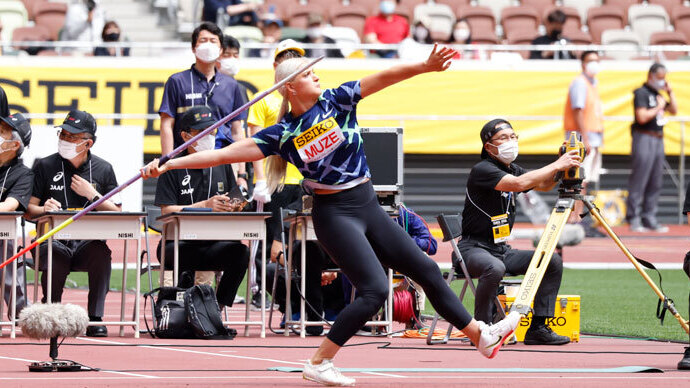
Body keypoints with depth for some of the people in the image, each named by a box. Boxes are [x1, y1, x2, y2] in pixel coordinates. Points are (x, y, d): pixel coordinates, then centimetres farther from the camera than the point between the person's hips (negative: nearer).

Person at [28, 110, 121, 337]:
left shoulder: (103, 170, 11)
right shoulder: (44, 167, 9)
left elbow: (118, 214, 8)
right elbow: (29, 210, 5)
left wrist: (92, 194, -6)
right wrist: (44, 209, -18)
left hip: (88, 242, 1)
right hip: (52, 239, -1)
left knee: (101, 253, -34)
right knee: (55, 254, -36)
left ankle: (95, 318, -24)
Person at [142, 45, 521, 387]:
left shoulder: (335, 101, 0)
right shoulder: (283, 134, -8)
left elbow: (382, 78, -9)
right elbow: (227, 153, -11)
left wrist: (425, 66, -23)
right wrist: (169, 164, -16)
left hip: (369, 207, 5)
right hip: (336, 214, -5)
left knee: (426, 270, 11)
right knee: (374, 289, -18)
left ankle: (482, 335, 23)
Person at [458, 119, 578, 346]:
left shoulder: (513, 169, 14)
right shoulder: (482, 170, -13)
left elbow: (543, 185, 4)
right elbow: (518, 184, -28)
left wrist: (563, 165, -14)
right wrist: (556, 166, -26)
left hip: (502, 249, 9)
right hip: (474, 249, -9)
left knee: (553, 261, -3)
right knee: (494, 267, -39)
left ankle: (538, 328, -4)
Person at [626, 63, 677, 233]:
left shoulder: (658, 95, 19)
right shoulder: (641, 93, -7)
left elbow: (674, 110, 20)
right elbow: (642, 117, -17)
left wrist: (670, 92, 12)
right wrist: (658, 108, -9)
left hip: (658, 140, 9)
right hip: (644, 138, -9)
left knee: (655, 183, 7)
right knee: (638, 181, -8)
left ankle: (649, 218, 11)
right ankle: (633, 219, -6)